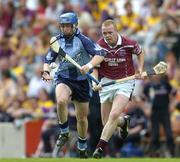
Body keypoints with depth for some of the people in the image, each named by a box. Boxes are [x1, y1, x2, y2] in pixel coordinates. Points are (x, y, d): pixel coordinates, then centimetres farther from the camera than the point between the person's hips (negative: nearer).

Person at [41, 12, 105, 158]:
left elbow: (100, 54, -17)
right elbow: (48, 59, 13)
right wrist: (46, 71, -6)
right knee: (61, 101, -34)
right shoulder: (57, 40, 1)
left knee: (82, 118, 9)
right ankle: (64, 133, -14)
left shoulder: (82, 40, -10)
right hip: (63, 78, 1)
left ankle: (82, 148, 30)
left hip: (82, 80, -1)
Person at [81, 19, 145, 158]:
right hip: (107, 82, 3)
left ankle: (101, 147, -18)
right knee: (106, 122, 6)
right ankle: (124, 121, 41)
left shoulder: (129, 44, -10)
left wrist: (140, 69, 0)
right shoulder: (99, 46, -9)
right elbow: (94, 67, -1)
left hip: (125, 82, -3)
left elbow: (140, 52, 12)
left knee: (114, 115, -24)